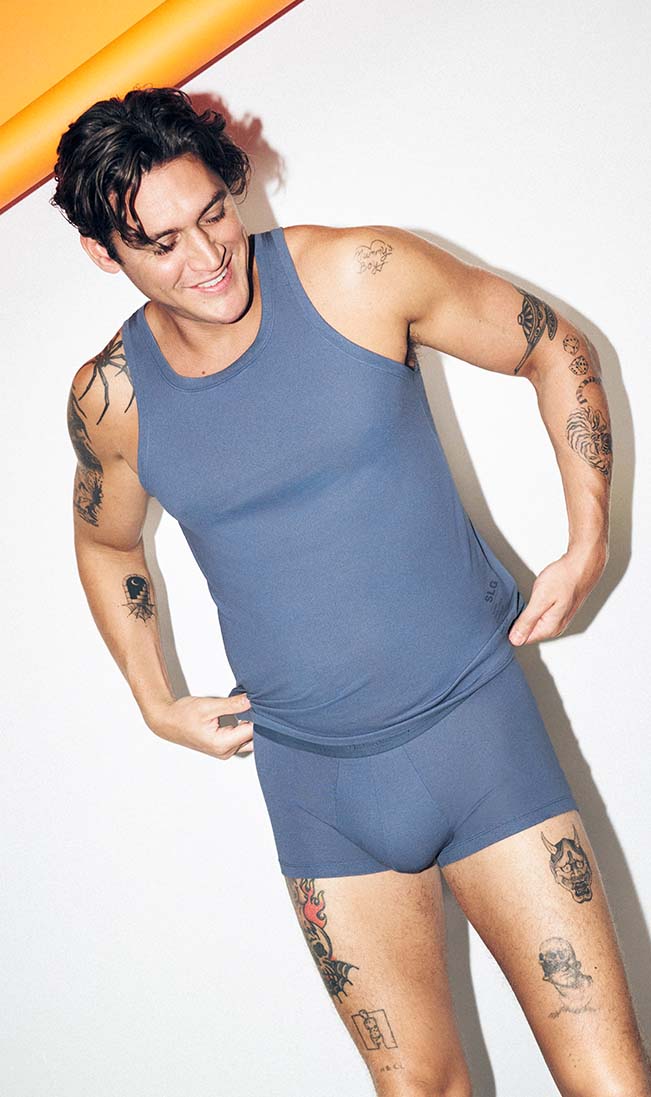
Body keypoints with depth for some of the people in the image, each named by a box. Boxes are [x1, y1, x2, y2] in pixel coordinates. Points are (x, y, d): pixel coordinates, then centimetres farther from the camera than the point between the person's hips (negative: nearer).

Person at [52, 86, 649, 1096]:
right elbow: (109, 544, 19)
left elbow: (556, 349, 2)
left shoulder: (357, 275, -10)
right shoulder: (111, 397, -3)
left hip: (476, 721, -1)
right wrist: (156, 703, 12)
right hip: (315, 777, 2)